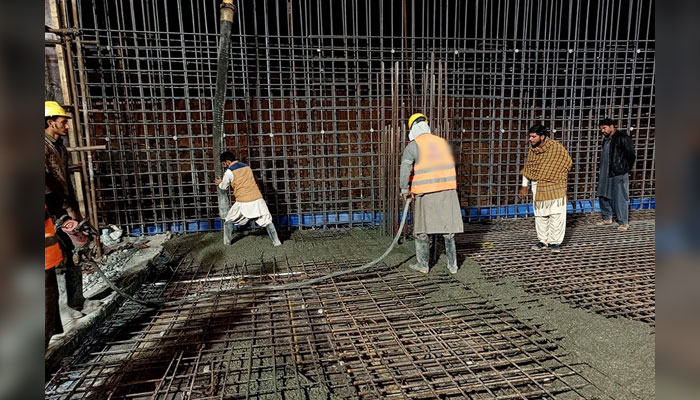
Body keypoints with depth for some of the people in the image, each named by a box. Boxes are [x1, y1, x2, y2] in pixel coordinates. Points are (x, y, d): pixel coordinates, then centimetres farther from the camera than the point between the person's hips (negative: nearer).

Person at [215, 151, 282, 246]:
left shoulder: (229, 172, -2)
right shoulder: (247, 166, 15)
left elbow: (223, 187, 12)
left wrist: (220, 183, 36)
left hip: (244, 203, -4)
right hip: (258, 199, 4)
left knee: (228, 220, 17)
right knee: (266, 220, 11)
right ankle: (276, 241, 6)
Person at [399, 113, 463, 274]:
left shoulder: (412, 146, -6)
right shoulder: (442, 142, 11)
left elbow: (405, 168, -21)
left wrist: (404, 189, -13)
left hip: (425, 194, -4)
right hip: (447, 192, 4)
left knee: (422, 230, 10)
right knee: (448, 229, 10)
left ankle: (423, 265, 18)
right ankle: (452, 265, 15)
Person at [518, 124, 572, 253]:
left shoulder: (555, 147, -10)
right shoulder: (532, 149, 3)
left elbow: (567, 162, 1)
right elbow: (527, 168, 11)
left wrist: (558, 178, -1)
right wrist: (524, 187, 10)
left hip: (554, 187, -4)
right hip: (538, 188, 4)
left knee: (556, 215, -2)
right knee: (540, 215, 8)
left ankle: (555, 242, 8)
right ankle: (543, 240, 19)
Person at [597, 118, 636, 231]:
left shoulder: (622, 138, -12)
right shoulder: (606, 139, 14)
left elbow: (631, 155, -9)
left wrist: (625, 169, -1)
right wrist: (603, 170, 14)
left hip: (619, 175, -9)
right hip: (606, 174, 9)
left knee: (620, 198, -4)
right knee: (603, 196, 14)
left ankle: (624, 223, 5)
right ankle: (607, 218, 28)